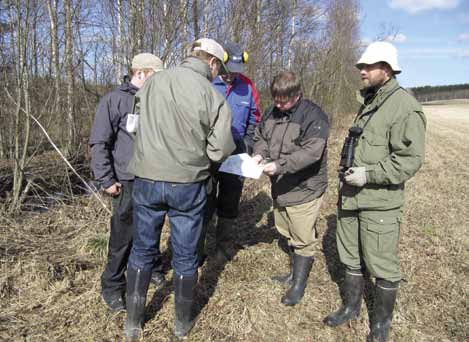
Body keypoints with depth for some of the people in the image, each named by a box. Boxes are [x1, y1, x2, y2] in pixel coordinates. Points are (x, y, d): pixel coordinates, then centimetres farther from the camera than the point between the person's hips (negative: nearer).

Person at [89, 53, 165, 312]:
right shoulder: (114, 100, -7)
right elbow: (99, 143, -8)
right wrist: (106, 180, -10)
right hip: (128, 182, -5)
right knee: (123, 236, 1)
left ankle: (153, 268, 37)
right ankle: (112, 286, 18)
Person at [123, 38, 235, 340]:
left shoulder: (153, 82, -1)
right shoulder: (213, 96, -10)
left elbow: (145, 127, 5)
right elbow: (221, 150, -10)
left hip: (146, 179, 3)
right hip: (187, 185, -2)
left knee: (142, 250, 18)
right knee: (185, 255, 14)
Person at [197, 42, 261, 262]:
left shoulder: (247, 86, 0)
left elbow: (254, 119, 11)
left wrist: (248, 143, 1)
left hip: (236, 155, 4)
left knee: (230, 204, 13)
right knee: (206, 204, 4)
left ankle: (222, 246, 31)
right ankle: (197, 249, 19)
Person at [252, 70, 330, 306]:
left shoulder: (313, 116, -18)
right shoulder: (272, 113, 5)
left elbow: (311, 152, -26)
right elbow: (260, 136, 16)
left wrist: (280, 165, -32)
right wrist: (259, 154, -5)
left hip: (304, 189, -7)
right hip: (280, 188, 8)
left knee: (303, 239, 4)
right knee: (288, 234, 22)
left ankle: (299, 284, 21)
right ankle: (295, 273, 41)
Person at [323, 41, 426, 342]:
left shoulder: (405, 107, -15)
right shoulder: (368, 102, 12)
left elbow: (411, 159, -20)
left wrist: (369, 174, -23)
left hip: (380, 204, -8)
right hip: (351, 198, 8)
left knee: (383, 267, 7)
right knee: (351, 259, 19)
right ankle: (351, 307, 38)